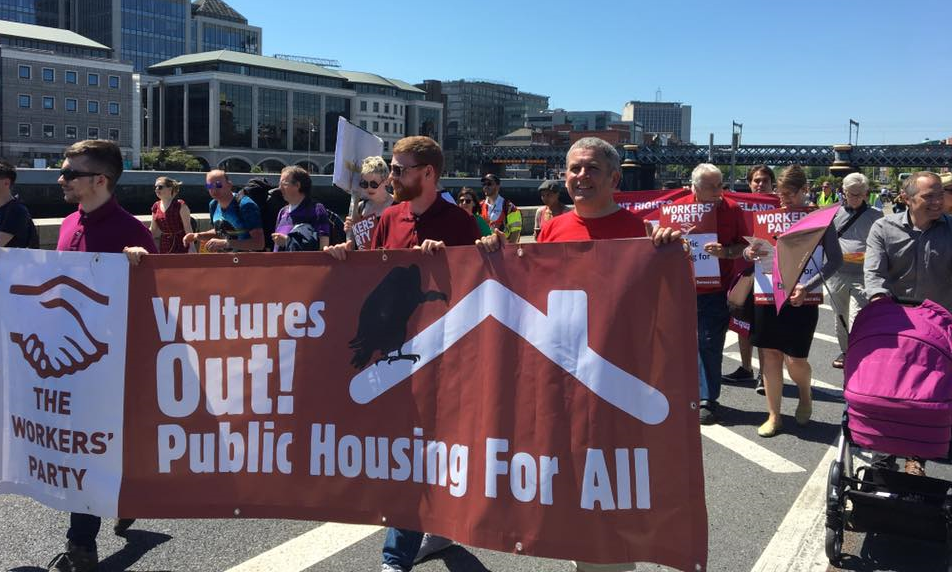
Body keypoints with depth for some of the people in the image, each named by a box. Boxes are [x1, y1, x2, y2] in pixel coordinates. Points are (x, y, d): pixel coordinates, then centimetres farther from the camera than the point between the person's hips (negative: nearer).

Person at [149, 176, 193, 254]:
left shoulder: (180, 205, -8)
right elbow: (153, 231, 16)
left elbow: (188, 228, -10)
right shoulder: (156, 207, 9)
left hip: (180, 246, -6)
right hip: (164, 247, 6)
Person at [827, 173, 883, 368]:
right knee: (840, 316, 15)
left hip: (862, 274, -3)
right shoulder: (834, 212, 7)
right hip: (836, 272, 3)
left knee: (857, 320, -12)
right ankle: (845, 351, 31)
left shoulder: (875, 215, 3)